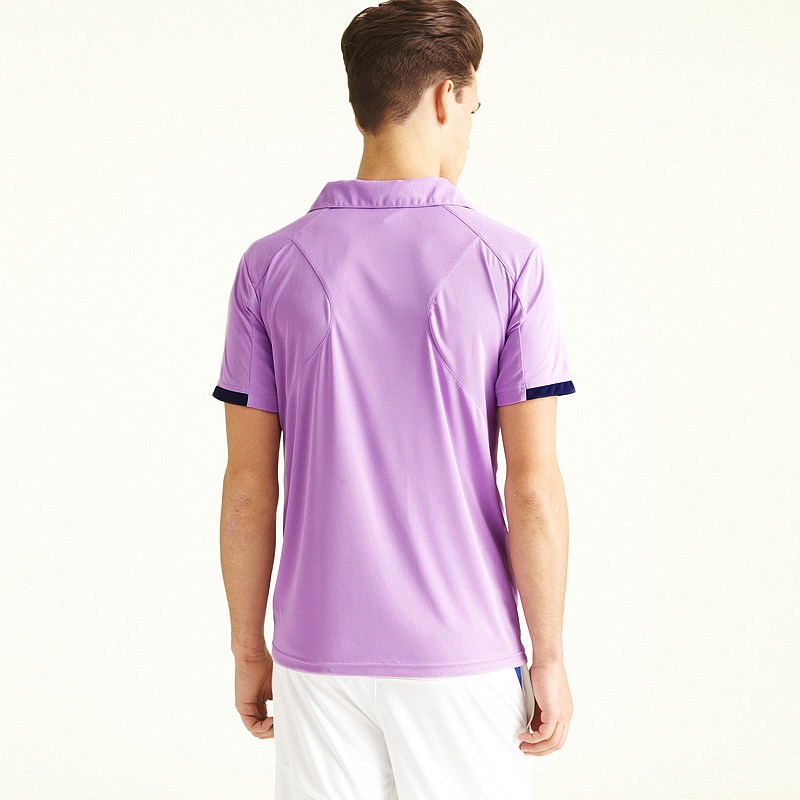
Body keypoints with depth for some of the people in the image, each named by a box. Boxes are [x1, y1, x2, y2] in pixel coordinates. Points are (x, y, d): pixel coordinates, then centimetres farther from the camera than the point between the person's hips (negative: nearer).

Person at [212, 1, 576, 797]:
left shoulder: (270, 266, -3)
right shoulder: (509, 263, -9)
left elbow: (249, 487, -1)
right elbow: (532, 489, -10)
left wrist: (248, 649, 9)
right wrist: (549, 657, -1)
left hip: (319, 651, 2)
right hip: (464, 655, -2)